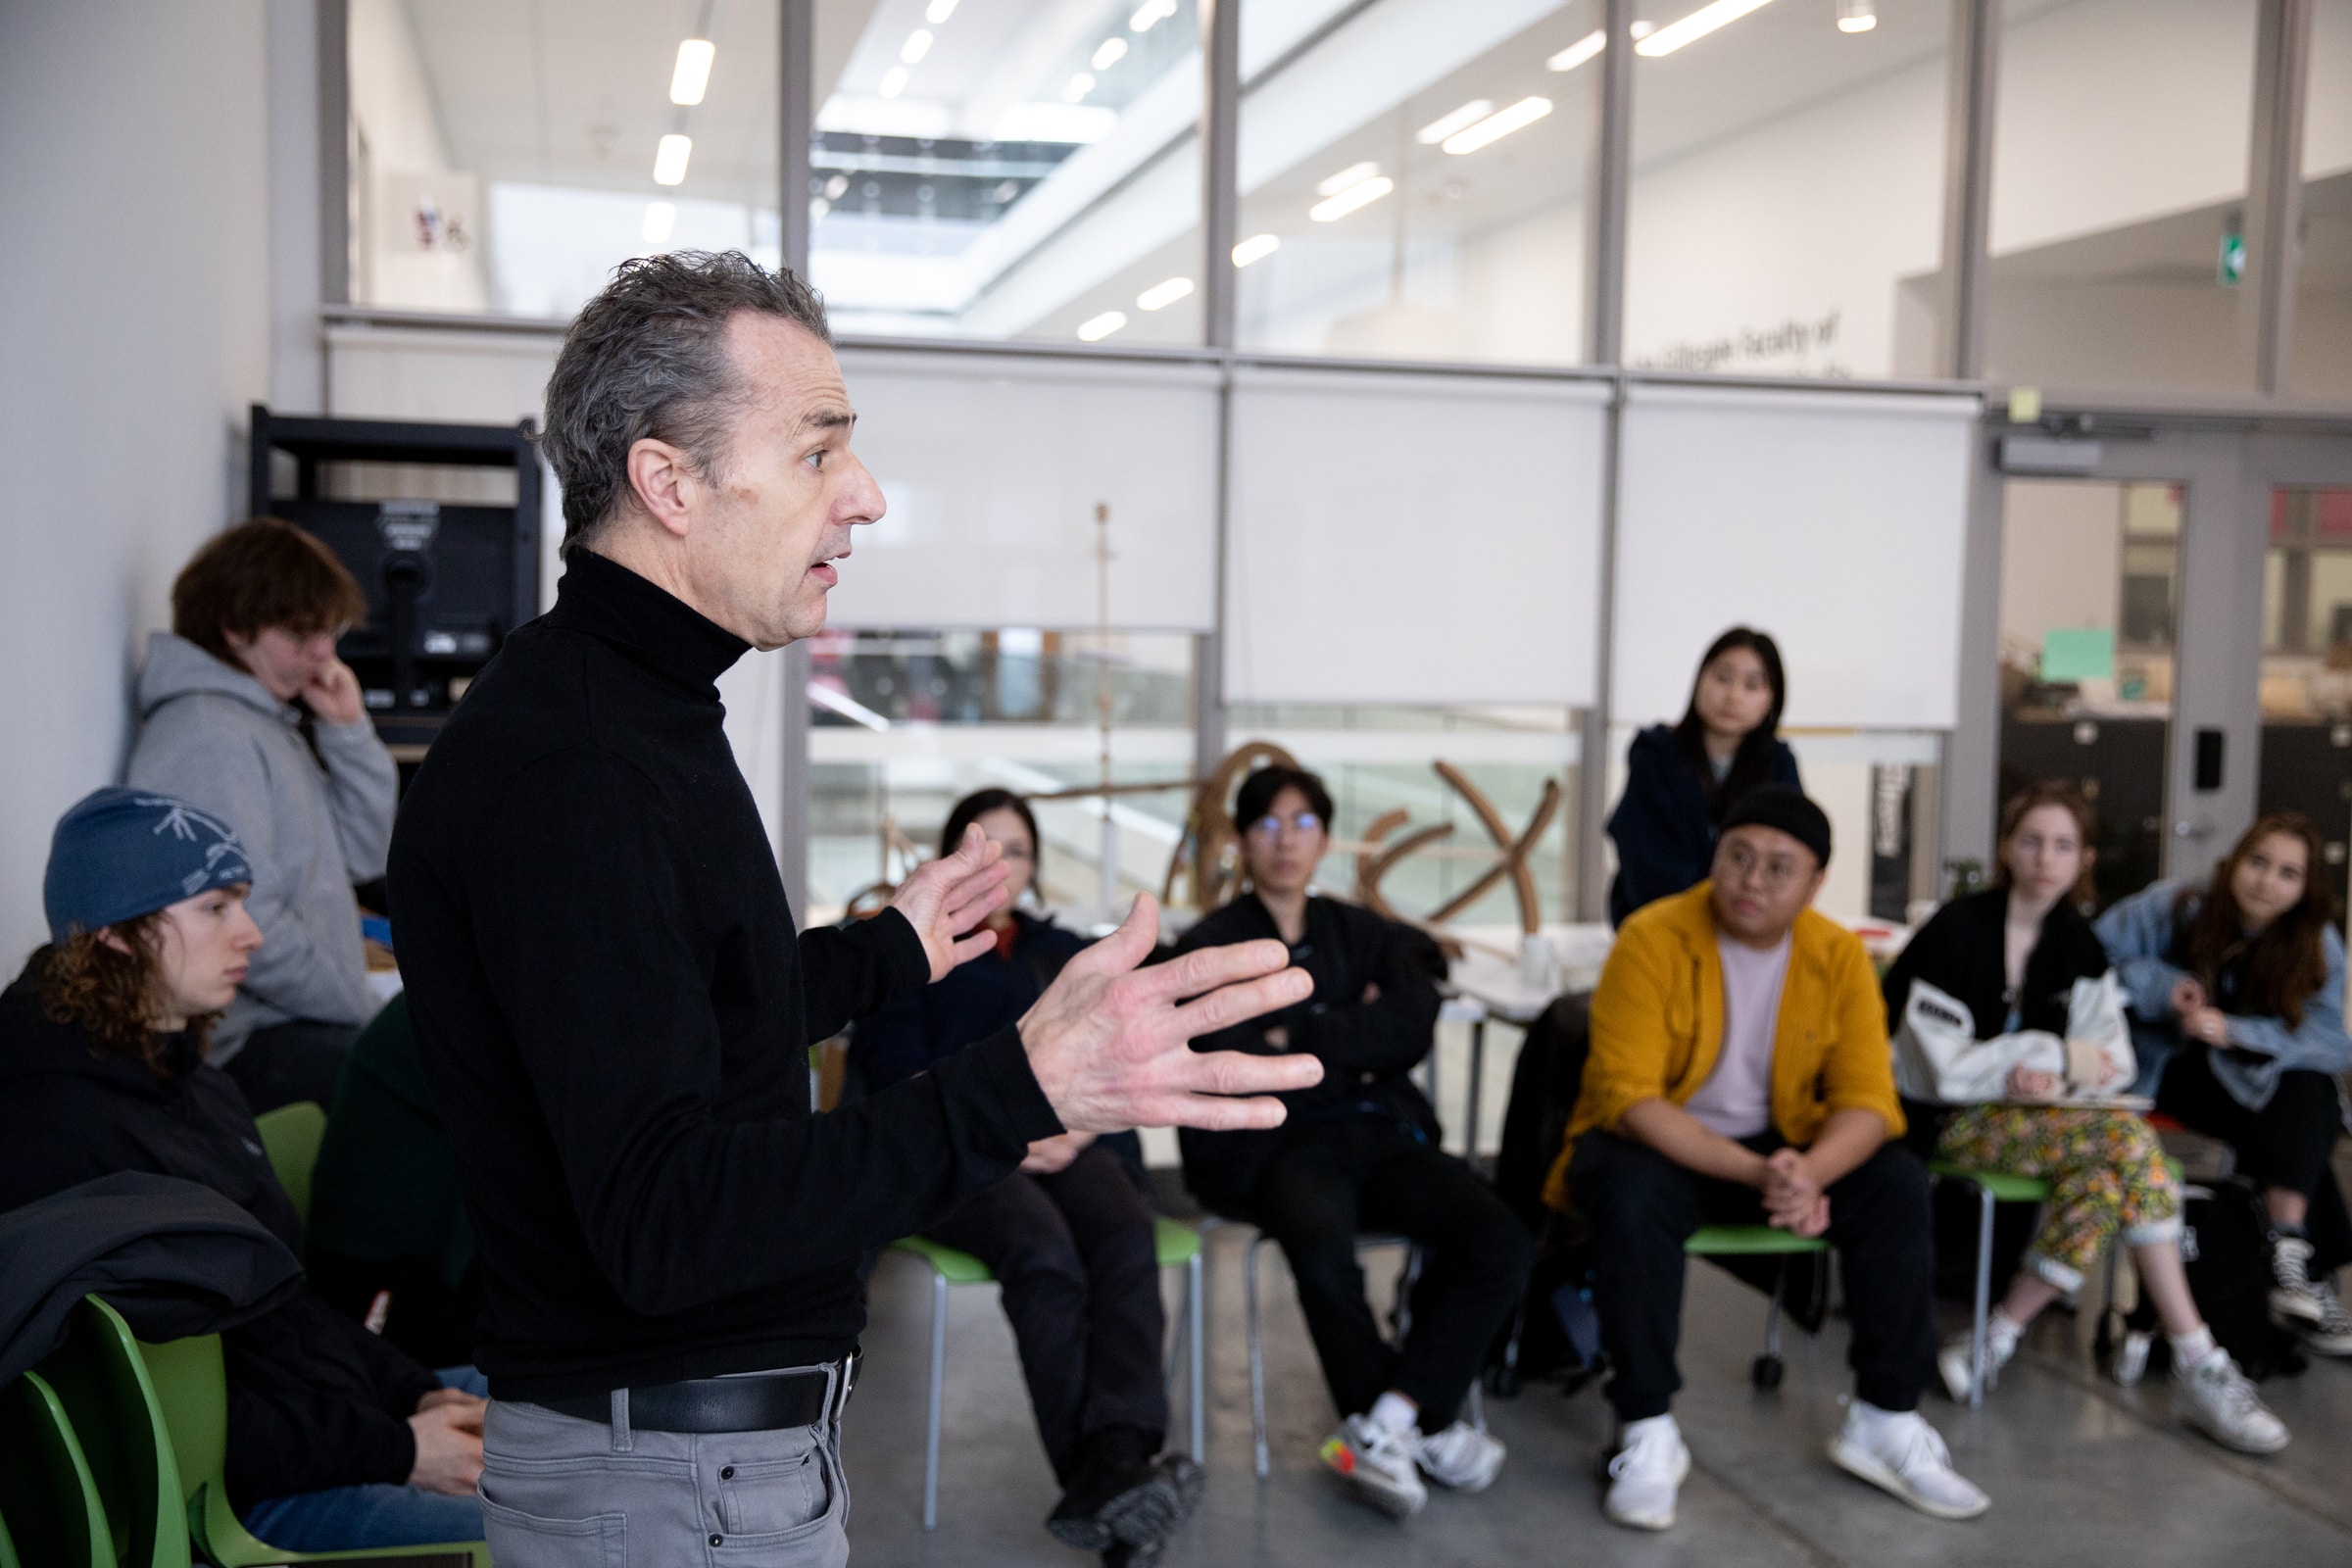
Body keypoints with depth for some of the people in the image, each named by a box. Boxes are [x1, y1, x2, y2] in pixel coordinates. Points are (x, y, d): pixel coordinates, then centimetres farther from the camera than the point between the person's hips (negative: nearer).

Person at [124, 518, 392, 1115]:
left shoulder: (275, 722, 16)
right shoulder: (209, 735, -14)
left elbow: (365, 856, 15)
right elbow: (247, 928, -21)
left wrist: (348, 729, 5)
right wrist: (365, 1011, -12)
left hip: (305, 1023, 10)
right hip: (245, 1044, -10)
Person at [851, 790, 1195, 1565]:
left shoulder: (1064, 952, 29)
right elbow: (894, 1070, 3)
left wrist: (1081, 1128, -6)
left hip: (1069, 1143, 3)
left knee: (1128, 1237, -32)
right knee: (1045, 1249, -36)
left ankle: (1120, 1461, -48)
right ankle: (1097, 1476, -42)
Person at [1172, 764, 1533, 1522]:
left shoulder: (1367, 936, 20)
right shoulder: (1208, 947, 10)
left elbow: (1412, 1026, 0)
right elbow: (1232, 1064, -6)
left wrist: (1299, 1040, -7)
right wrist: (1352, 1049, -1)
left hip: (1382, 1133, 4)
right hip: (1274, 1146, -4)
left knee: (1501, 1241, -23)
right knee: (1325, 1251, -36)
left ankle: (1387, 1423, -17)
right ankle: (1423, 1427, -13)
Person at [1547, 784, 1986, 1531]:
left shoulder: (1840, 955, -7)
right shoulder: (1652, 938, -18)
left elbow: (1866, 1100, -10)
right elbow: (1629, 1097, -23)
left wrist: (1809, 1173, -33)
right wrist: (1752, 1173, -35)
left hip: (1782, 1145, 4)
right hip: (1658, 1145, -4)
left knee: (1897, 1182, -18)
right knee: (1628, 1192, -35)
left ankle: (1885, 1418, -5)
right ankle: (1647, 1433, -21)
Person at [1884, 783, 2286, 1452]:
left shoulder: (2077, 943, 8)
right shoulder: (1957, 930, -12)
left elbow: (2114, 1059, 6)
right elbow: (1940, 1066, -15)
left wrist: (2053, 1077, -16)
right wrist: (2059, 1056, -13)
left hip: (2033, 1110, 6)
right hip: (1945, 1121, -6)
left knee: (2103, 1180, -28)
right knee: (2126, 1141, -26)